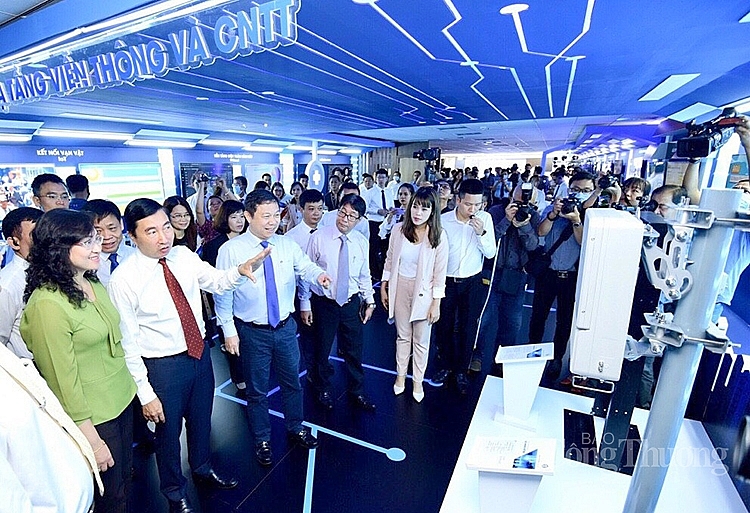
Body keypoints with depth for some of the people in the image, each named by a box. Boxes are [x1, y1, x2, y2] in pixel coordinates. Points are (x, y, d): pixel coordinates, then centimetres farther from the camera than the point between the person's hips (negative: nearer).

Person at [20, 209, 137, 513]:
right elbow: (63, 379, -21)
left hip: (122, 398, 7)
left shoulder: (93, 283, -1)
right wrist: (92, 440, -14)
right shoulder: (47, 304, -25)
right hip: (92, 417, -7)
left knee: (125, 479, 24)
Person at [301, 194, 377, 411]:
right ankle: (323, 390, 42)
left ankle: (357, 392, 39)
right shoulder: (319, 238, -12)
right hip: (323, 303, -2)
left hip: (351, 302, 2)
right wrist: (305, 304, -5)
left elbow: (364, 276, 8)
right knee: (322, 350, 15)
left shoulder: (361, 242, -3)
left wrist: (369, 301, 8)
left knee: (354, 350, 15)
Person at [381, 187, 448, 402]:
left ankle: (418, 381, 34)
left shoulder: (439, 236, -14)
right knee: (402, 336, 18)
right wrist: (383, 288, 7)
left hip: (424, 291, -2)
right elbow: (389, 261, 4)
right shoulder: (399, 229, -7)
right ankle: (400, 375, 39)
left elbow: (440, 272, -9)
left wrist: (436, 303, -8)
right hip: (400, 287, 2)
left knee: (421, 340, 12)